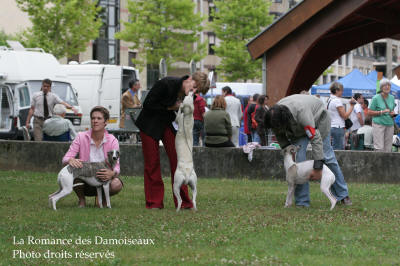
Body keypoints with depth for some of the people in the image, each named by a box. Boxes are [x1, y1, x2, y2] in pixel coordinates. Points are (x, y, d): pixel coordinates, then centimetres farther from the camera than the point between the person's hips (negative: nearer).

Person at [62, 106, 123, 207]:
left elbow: (116, 166, -12)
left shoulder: (112, 141, -6)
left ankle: (103, 198, 5)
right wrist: (71, 160, -36)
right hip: (85, 182, 0)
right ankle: (81, 199, -3)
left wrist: (112, 173, -38)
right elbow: (65, 159, -10)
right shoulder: (81, 137, -6)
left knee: (116, 184, -32)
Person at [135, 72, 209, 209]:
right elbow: (147, 104, -20)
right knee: (152, 162, -3)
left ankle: (183, 201, -2)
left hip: (168, 122, 4)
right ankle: (154, 202, 4)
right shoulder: (167, 83, -28)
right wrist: (169, 108, -19)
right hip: (150, 123, -4)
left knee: (177, 158, -5)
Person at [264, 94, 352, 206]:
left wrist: (318, 168, -46)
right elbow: (279, 135, -5)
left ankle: (342, 195, 16)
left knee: (327, 157, 1)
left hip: (318, 117, -4)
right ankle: (302, 202, -8)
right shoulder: (275, 116, -29)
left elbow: (315, 138, -45)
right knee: (298, 158, -11)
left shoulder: (301, 112, -46)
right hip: (298, 128, 4)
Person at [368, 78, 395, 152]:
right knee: (379, 148, -12)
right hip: (379, 124, -5)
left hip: (389, 125, 5)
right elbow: (370, 113, -5)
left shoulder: (392, 98, 12)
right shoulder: (376, 98, -5)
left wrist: (392, 113, 1)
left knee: (388, 148, 2)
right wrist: (382, 112, -16)